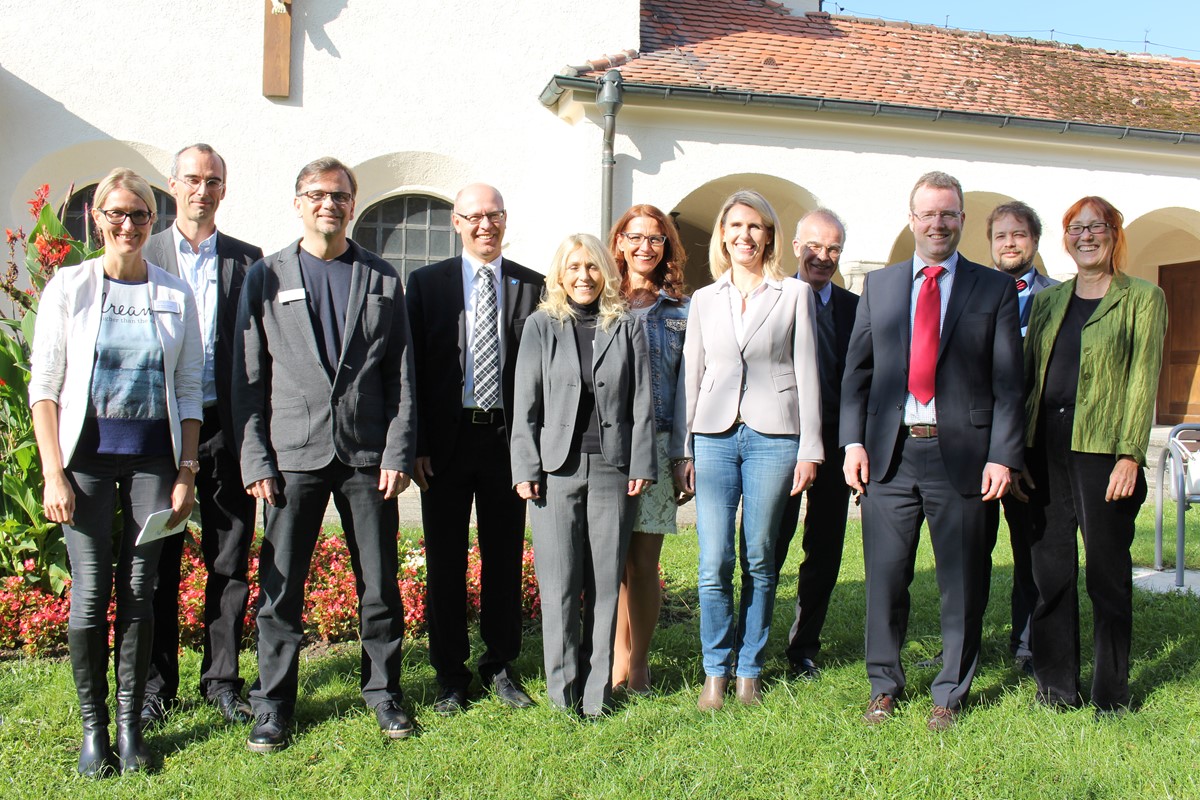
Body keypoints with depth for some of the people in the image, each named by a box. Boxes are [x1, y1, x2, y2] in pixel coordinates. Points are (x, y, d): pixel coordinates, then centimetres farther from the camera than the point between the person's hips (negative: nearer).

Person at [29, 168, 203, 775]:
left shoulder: (175, 295, 6)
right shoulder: (69, 287, 2)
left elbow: (188, 391, 8)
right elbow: (44, 386, 1)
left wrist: (186, 473, 2)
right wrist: (53, 474, -6)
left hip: (153, 458, 1)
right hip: (88, 456, -1)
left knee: (139, 592, 3)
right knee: (91, 593, -3)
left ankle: (130, 723, 15)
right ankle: (92, 724, 12)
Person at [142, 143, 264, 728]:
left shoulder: (247, 260, 9)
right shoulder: (141, 257, 7)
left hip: (227, 425, 1)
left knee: (230, 562, 6)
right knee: (157, 563, 7)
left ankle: (222, 681, 19)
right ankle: (156, 685, 20)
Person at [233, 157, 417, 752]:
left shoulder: (381, 279, 10)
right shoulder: (265, 278, 7)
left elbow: (402, 375, 6)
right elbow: (247, 378, 3)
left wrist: (398, 453, -2)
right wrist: (255, 461, -4)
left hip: (368, 456, 1)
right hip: (294, 453, -1)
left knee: (380, 584, 7)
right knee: (280, 586, 3)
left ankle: (383, 691, 23)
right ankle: (272, 703, 17)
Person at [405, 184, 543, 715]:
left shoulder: (531, 286, 5)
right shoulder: (427, 283, 4)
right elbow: (414, 368, 1)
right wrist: (416, 446, -5)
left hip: (508, 438, 1)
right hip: (447, 438, 0)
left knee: (505, 558, 9)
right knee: (445, 561, 7)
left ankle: (500, 666, 24)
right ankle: (450, 675, 19)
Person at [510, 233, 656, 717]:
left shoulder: (627, 328, 10)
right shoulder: (541, 326, 8)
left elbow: (642, 403, 7)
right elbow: (526, 403, 4)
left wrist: (641, 466, 0)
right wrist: (526, 469, -3)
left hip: (612, 467, 1)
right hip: (557, 467, -1)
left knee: (605, 583, 3)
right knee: (559, 583, -1)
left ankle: (596, 690, 13)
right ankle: (563, 688, 11)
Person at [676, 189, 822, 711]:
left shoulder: (795, 295, 6)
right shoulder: (704, 300, 13)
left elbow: (806, 373, 3)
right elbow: (690, 376, 12)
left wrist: (809, 450, -3)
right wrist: (682, 451, 6)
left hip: (773, 437, -1)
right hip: (714, 437, 2)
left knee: (758, 561, 4)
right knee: (714, 564, -4)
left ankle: (750, 670, 17)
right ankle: (716, 671, 10)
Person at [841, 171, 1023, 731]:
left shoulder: (995, 289, 6)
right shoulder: (878, 286, 12)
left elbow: (1008, 381, 1)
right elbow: (857, 370, 11)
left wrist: (1002, 455, -8)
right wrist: (853, 441, -1)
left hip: (962, 453, -1)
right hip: (890, 453, 2)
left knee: (962, 583, 7)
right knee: (885, 577, 7)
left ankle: (951, 692, 22)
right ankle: (884, 684, 23)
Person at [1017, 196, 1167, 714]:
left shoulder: (1142, 298, 3)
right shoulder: (1047, 301, 15)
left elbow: (1143, 379, -4)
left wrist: (1130, 455, -13)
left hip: (1103, 447, -4)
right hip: (1046, 448, 4)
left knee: (1107, 571, 3)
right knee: (1050, 569, 7)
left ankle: (1111, 693, 16)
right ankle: (1056, 687, 19)